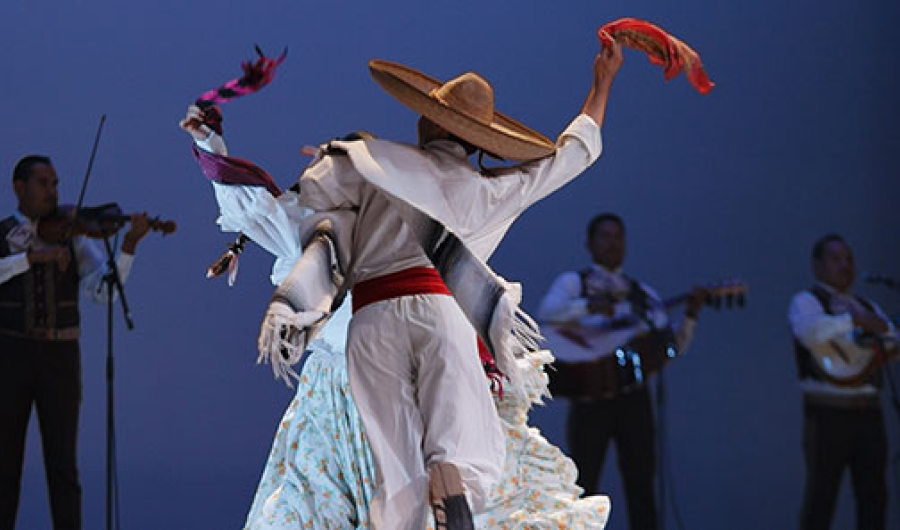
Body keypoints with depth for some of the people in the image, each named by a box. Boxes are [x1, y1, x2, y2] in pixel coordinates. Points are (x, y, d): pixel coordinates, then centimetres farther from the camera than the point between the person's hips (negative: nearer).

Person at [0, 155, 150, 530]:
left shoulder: (74, 237, 5)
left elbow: (102, 290, -10)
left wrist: (129, 245, -23)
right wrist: (32, 256, -29)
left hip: (60, 358, 0)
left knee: (62, 465, -3)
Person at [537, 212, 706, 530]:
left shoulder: (642, 293, 18)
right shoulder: (573, 283, 8)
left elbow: (672, 345, 11)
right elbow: (546, 313, -12)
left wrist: (690, 316, -5)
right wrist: (588, 306, -26)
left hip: (633, 394, 3)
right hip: (589, 394, -3)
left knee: (640, 481, -1)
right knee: (583, 483, -4)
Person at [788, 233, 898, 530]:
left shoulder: (867, 307, 22)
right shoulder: (806, 302, 1)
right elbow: (809, 332, -21)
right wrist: (853, 320, -23)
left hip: (868, 411, 6)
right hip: (828, 413, -6)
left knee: (874, 494, 4)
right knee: (821, 494, -5)